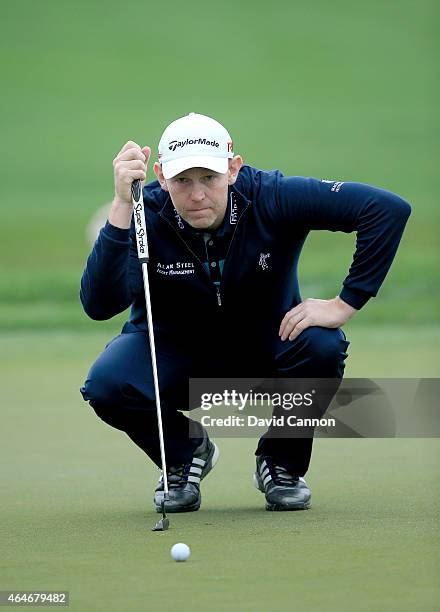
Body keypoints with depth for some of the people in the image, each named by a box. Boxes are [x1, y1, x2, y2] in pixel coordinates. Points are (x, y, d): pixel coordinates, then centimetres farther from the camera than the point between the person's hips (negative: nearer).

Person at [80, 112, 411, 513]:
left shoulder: (271, 198, -26)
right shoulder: (145, 214, -24)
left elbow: (389, 209, -30)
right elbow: (99, 305, -39)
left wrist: (345, 305, -31)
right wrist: (122, 206, -46)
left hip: (265, 351, 0)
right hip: (176, 356, 0)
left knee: (322, 346, -32)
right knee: (107, 385, -30)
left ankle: (282, 463, -2)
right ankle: (183, 454, 5)